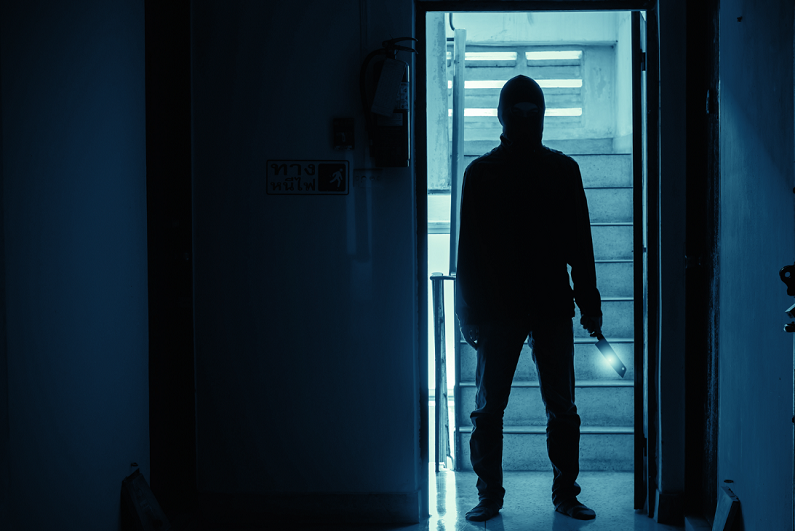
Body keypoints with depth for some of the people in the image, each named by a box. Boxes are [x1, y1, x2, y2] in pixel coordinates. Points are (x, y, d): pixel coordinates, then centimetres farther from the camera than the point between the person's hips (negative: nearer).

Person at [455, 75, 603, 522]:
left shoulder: (563, 170, 8)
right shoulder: (480, 173, 4)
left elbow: (580, 242, 9)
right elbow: (468, 247, 3)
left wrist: (589, 303, 5)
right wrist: (469, 311, -2)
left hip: (552, 305, 1)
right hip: (498, 308, -1)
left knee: (562, 408, 4)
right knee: (489, 407, 3)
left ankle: (566, 493, 17)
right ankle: (489, 495, 15)